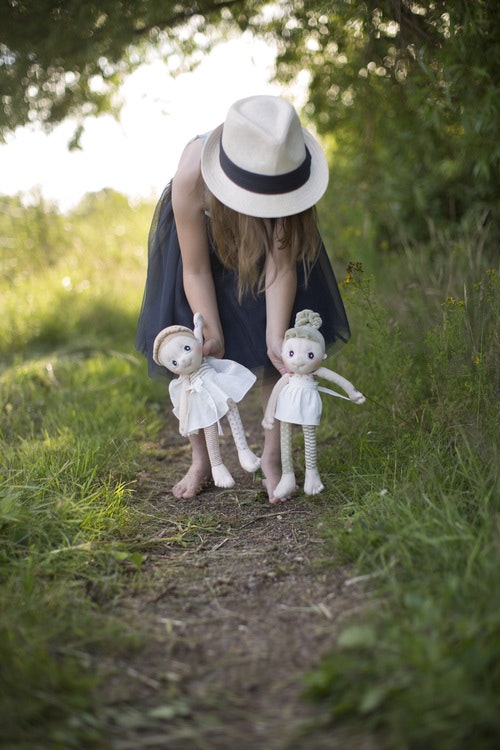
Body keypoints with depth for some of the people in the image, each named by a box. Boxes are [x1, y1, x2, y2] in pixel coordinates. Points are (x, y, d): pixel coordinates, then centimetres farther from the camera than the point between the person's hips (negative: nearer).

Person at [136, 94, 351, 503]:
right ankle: (201, 461, 16)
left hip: (267, 236, 1)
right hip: (203, 231, -1)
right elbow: (196, 270, -28)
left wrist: (276, 340, -37)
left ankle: (273, 458, 8)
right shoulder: (191, 178, -42)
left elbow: (281, 264, -31)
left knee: (280, 349, -5)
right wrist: (213, 337, -31)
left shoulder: (290, 168, -37)